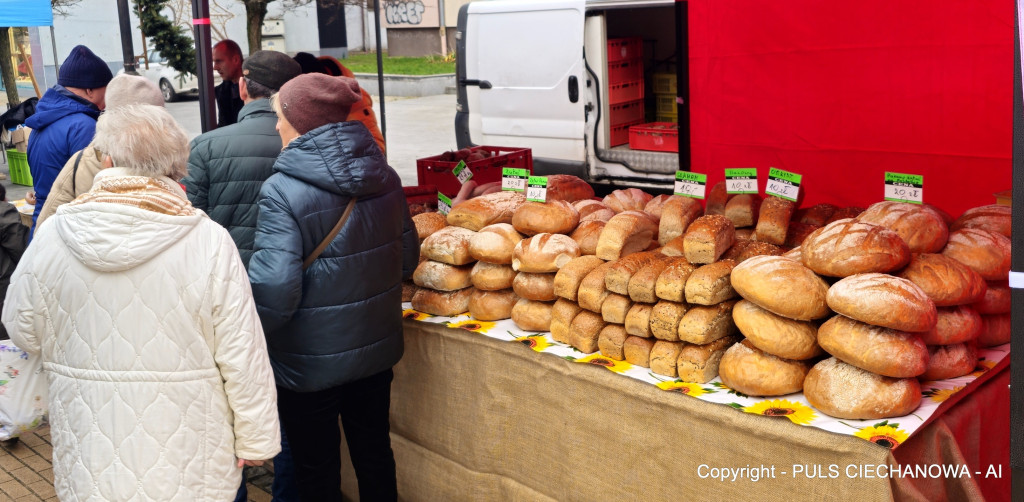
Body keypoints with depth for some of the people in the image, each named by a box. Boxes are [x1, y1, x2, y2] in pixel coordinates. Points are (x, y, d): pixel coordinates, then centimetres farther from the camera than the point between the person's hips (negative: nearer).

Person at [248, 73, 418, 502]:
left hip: (311, 362, -6)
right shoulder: (384, 176, -3)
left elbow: (274, 289, -25)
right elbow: (407, 257, 7)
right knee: (374, 451, 22)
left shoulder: (282, 192, -22)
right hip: (376, 348, 6)